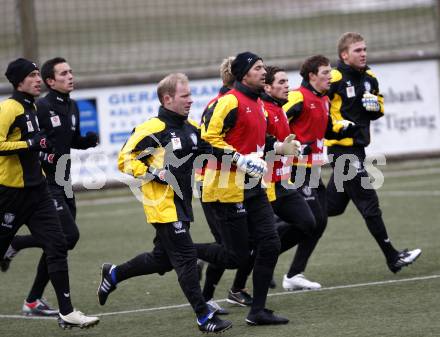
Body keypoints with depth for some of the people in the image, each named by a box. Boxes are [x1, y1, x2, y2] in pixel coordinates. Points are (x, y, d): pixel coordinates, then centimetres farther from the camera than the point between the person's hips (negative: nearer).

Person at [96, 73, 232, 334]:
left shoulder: (191, 128, 10)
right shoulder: (152, 129, -14)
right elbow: (125, 160, -13)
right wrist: (155, 174, -21)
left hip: (182, 203, 9)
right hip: (163, 205, -9)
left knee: (163, 259, 18)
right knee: (186, 258, -10)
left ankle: (113, 275, 38)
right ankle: (204, 317, -6)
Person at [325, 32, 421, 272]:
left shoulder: (370, 78, 11)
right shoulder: (334, 79, -13)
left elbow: (378, 111, 21)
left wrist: (375, 105, -2)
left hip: (358, 148, 8)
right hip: (342, 149, -8)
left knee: (332, 206, 13)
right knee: (368, 202, -6)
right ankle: (392, 258, -2)